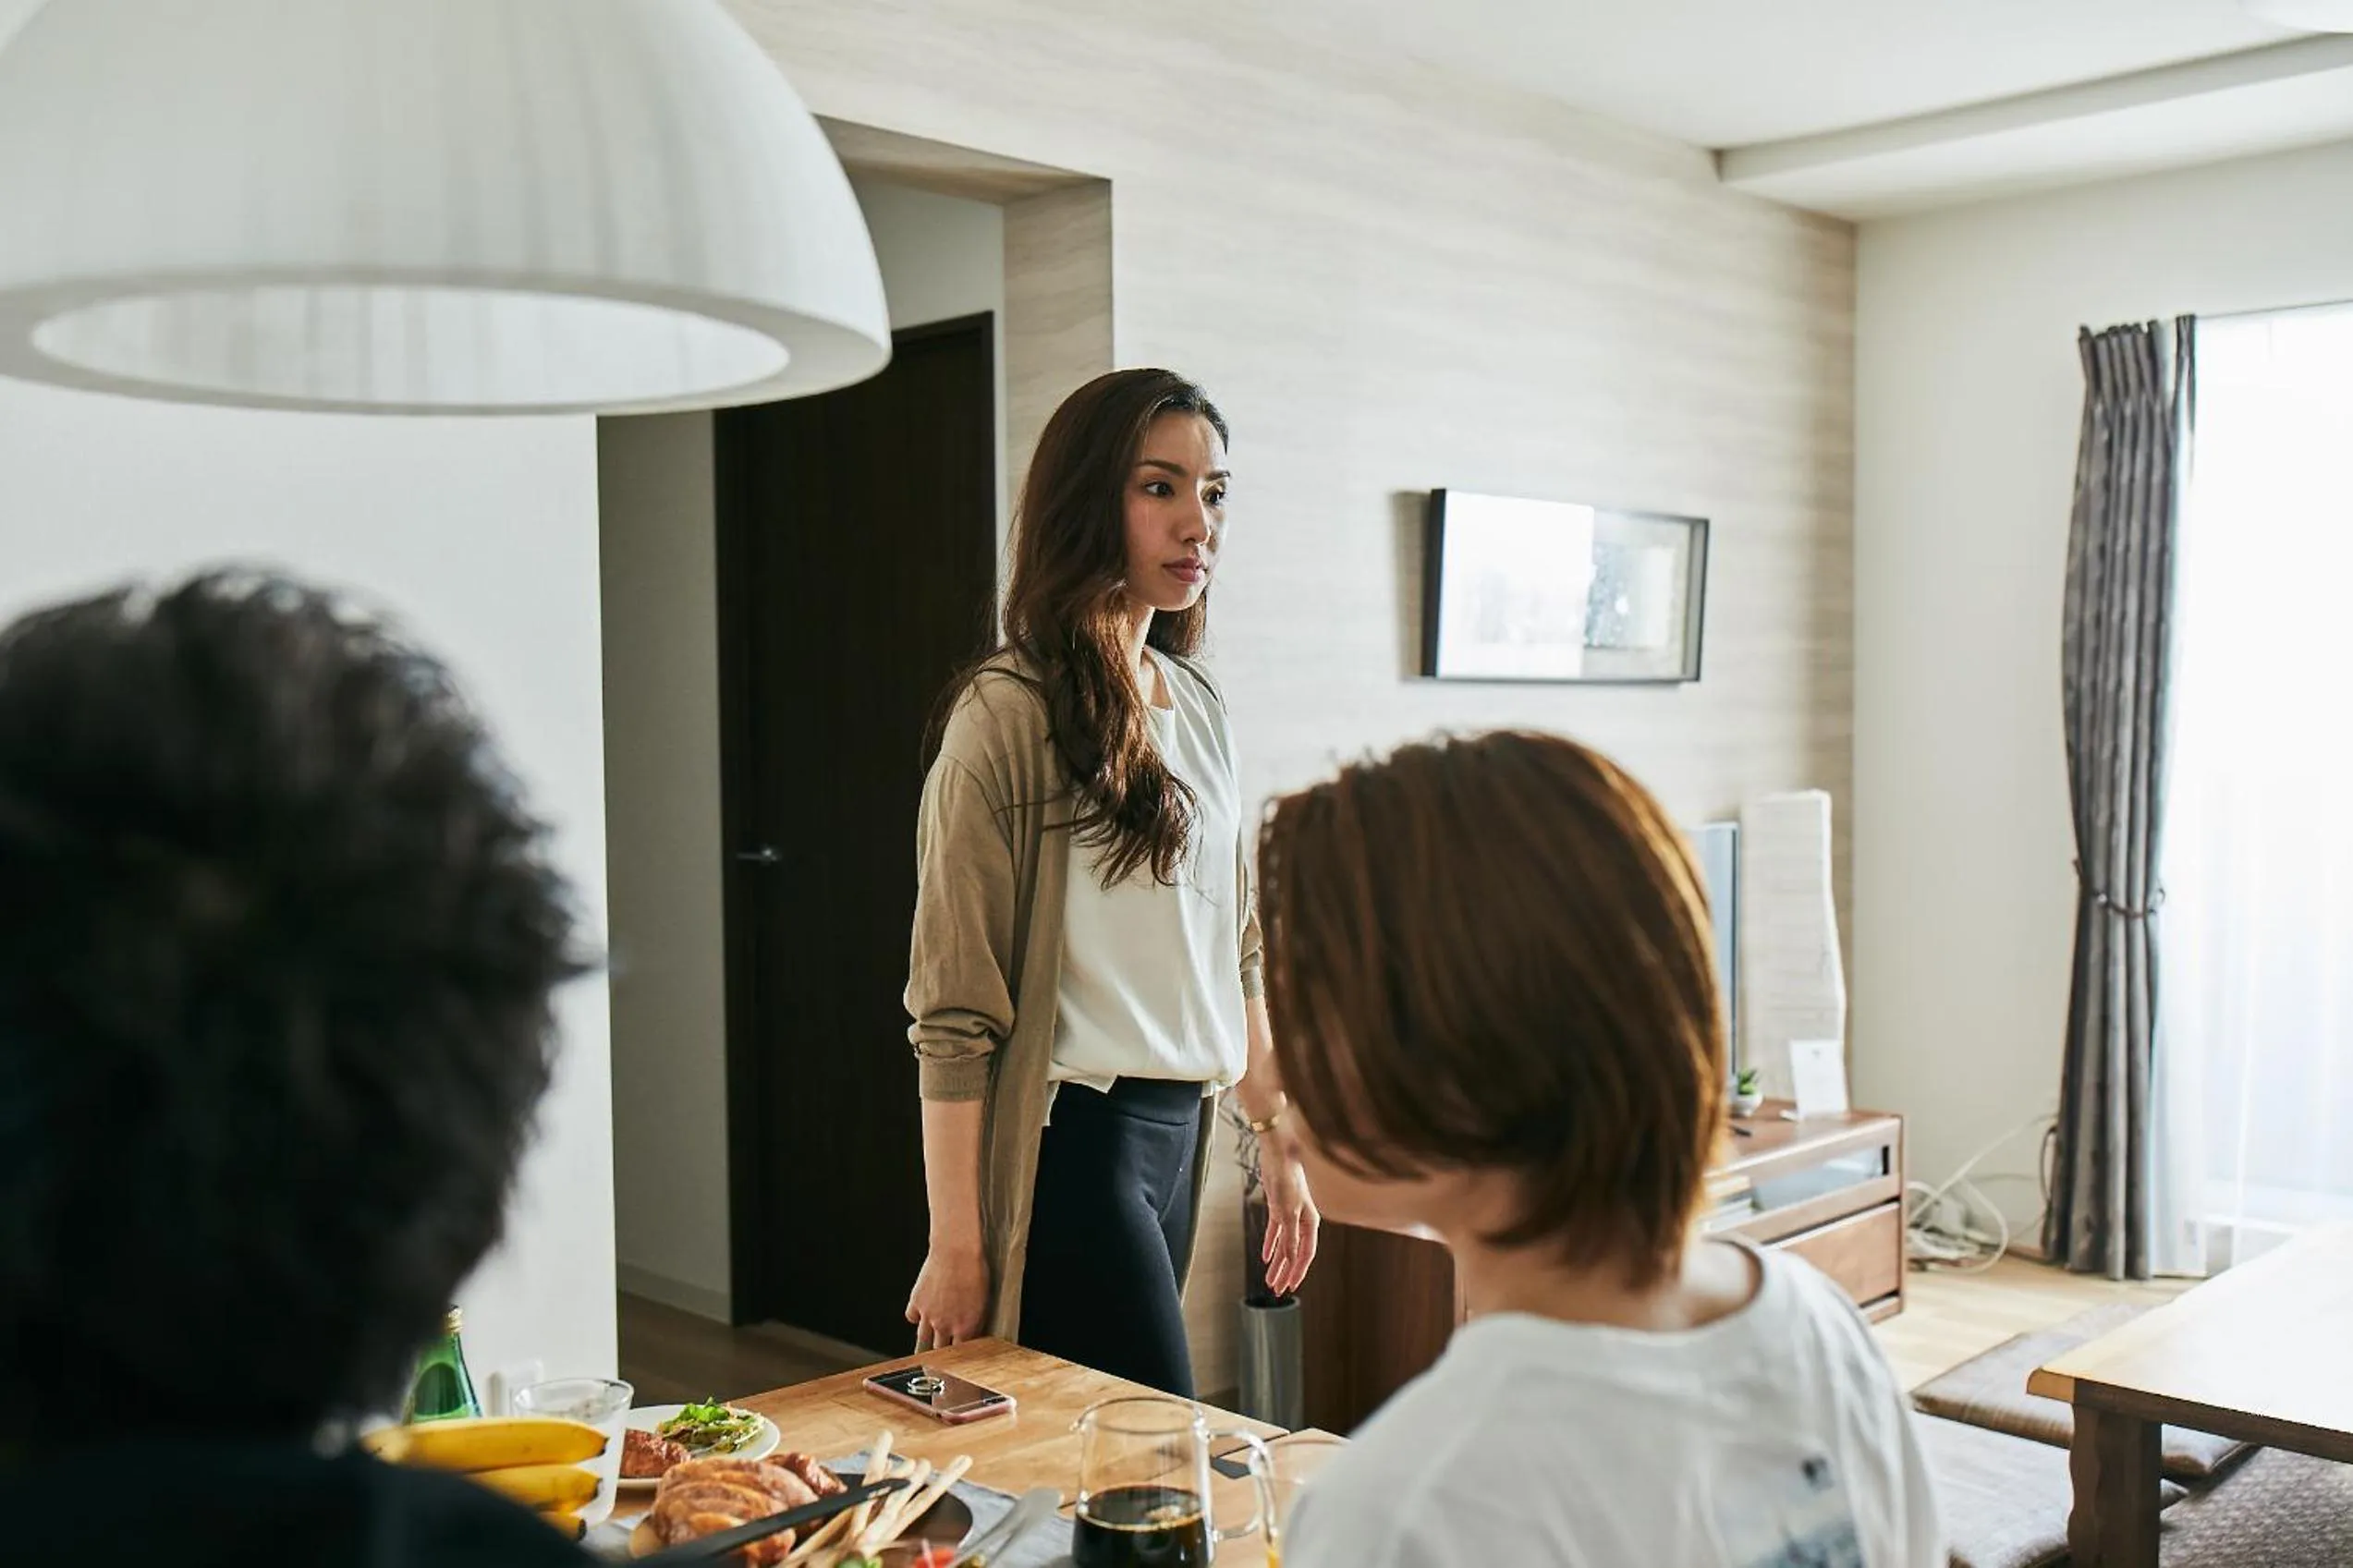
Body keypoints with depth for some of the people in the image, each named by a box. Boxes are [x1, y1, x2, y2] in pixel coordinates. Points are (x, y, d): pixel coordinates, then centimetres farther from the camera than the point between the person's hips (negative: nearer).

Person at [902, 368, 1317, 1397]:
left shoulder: (1198, 708, 10)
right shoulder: (1009, 713, -13)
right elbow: (953, 1010, -13)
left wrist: (1278, 1139, 16)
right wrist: (957, 1248, -13)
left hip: (1179, 1127, 7)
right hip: (1071, 1144, -7)